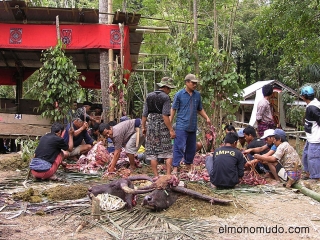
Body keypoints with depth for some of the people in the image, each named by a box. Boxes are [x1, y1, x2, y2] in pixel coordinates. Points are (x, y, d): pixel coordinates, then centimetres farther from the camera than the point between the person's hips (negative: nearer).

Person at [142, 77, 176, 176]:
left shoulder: (149, 96, 7)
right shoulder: (165, 98, -9)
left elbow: (144, 114, 6)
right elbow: (165, 116, -18)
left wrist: (143, 127, 14)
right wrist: (171, 130, -16)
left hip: (151, 125, 4)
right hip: (162, 126, -4)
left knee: (152, 152, 8)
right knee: (168, 151, 7)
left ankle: (156, 176, 9)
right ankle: (168, 174, 0)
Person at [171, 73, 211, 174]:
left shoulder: (197, 95, 10)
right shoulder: (179, 94, -4)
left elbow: (200, 109, 20)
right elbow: (173, 109, -3)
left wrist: (207, 118, 6)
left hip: (193, 126, 5)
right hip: (181, 125, -5)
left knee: (191, 147, 14)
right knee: (179, 146, -9)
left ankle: (188, 164, 31)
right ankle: (175, 167, -7)